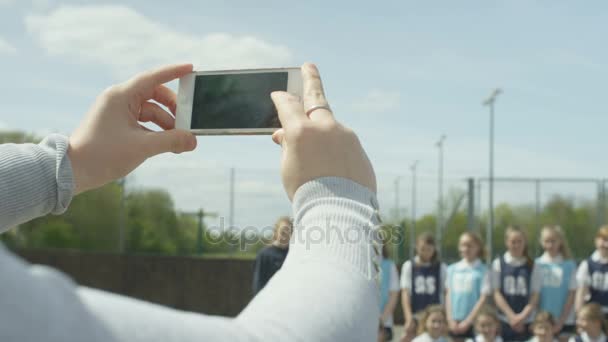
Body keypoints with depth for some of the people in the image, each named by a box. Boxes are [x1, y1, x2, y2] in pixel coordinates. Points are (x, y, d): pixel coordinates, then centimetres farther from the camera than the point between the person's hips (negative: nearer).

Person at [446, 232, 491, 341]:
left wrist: (467, 321, -9)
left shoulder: (483, 271, -4)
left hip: (474, 322, -3)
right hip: (455, 323, 3)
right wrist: (450, 319, -2)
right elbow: (448, 295, 7)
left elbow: (483, 298, -7)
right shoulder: (452, 269, 7)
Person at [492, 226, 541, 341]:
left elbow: (535, 296, 1)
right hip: (504, 321, -1)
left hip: (525, 322, 1)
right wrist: (511, 316, -9)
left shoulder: (532, 266, 4)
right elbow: (497, 293, -1)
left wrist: (522, 317, -11)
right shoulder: (498, 263, 1)